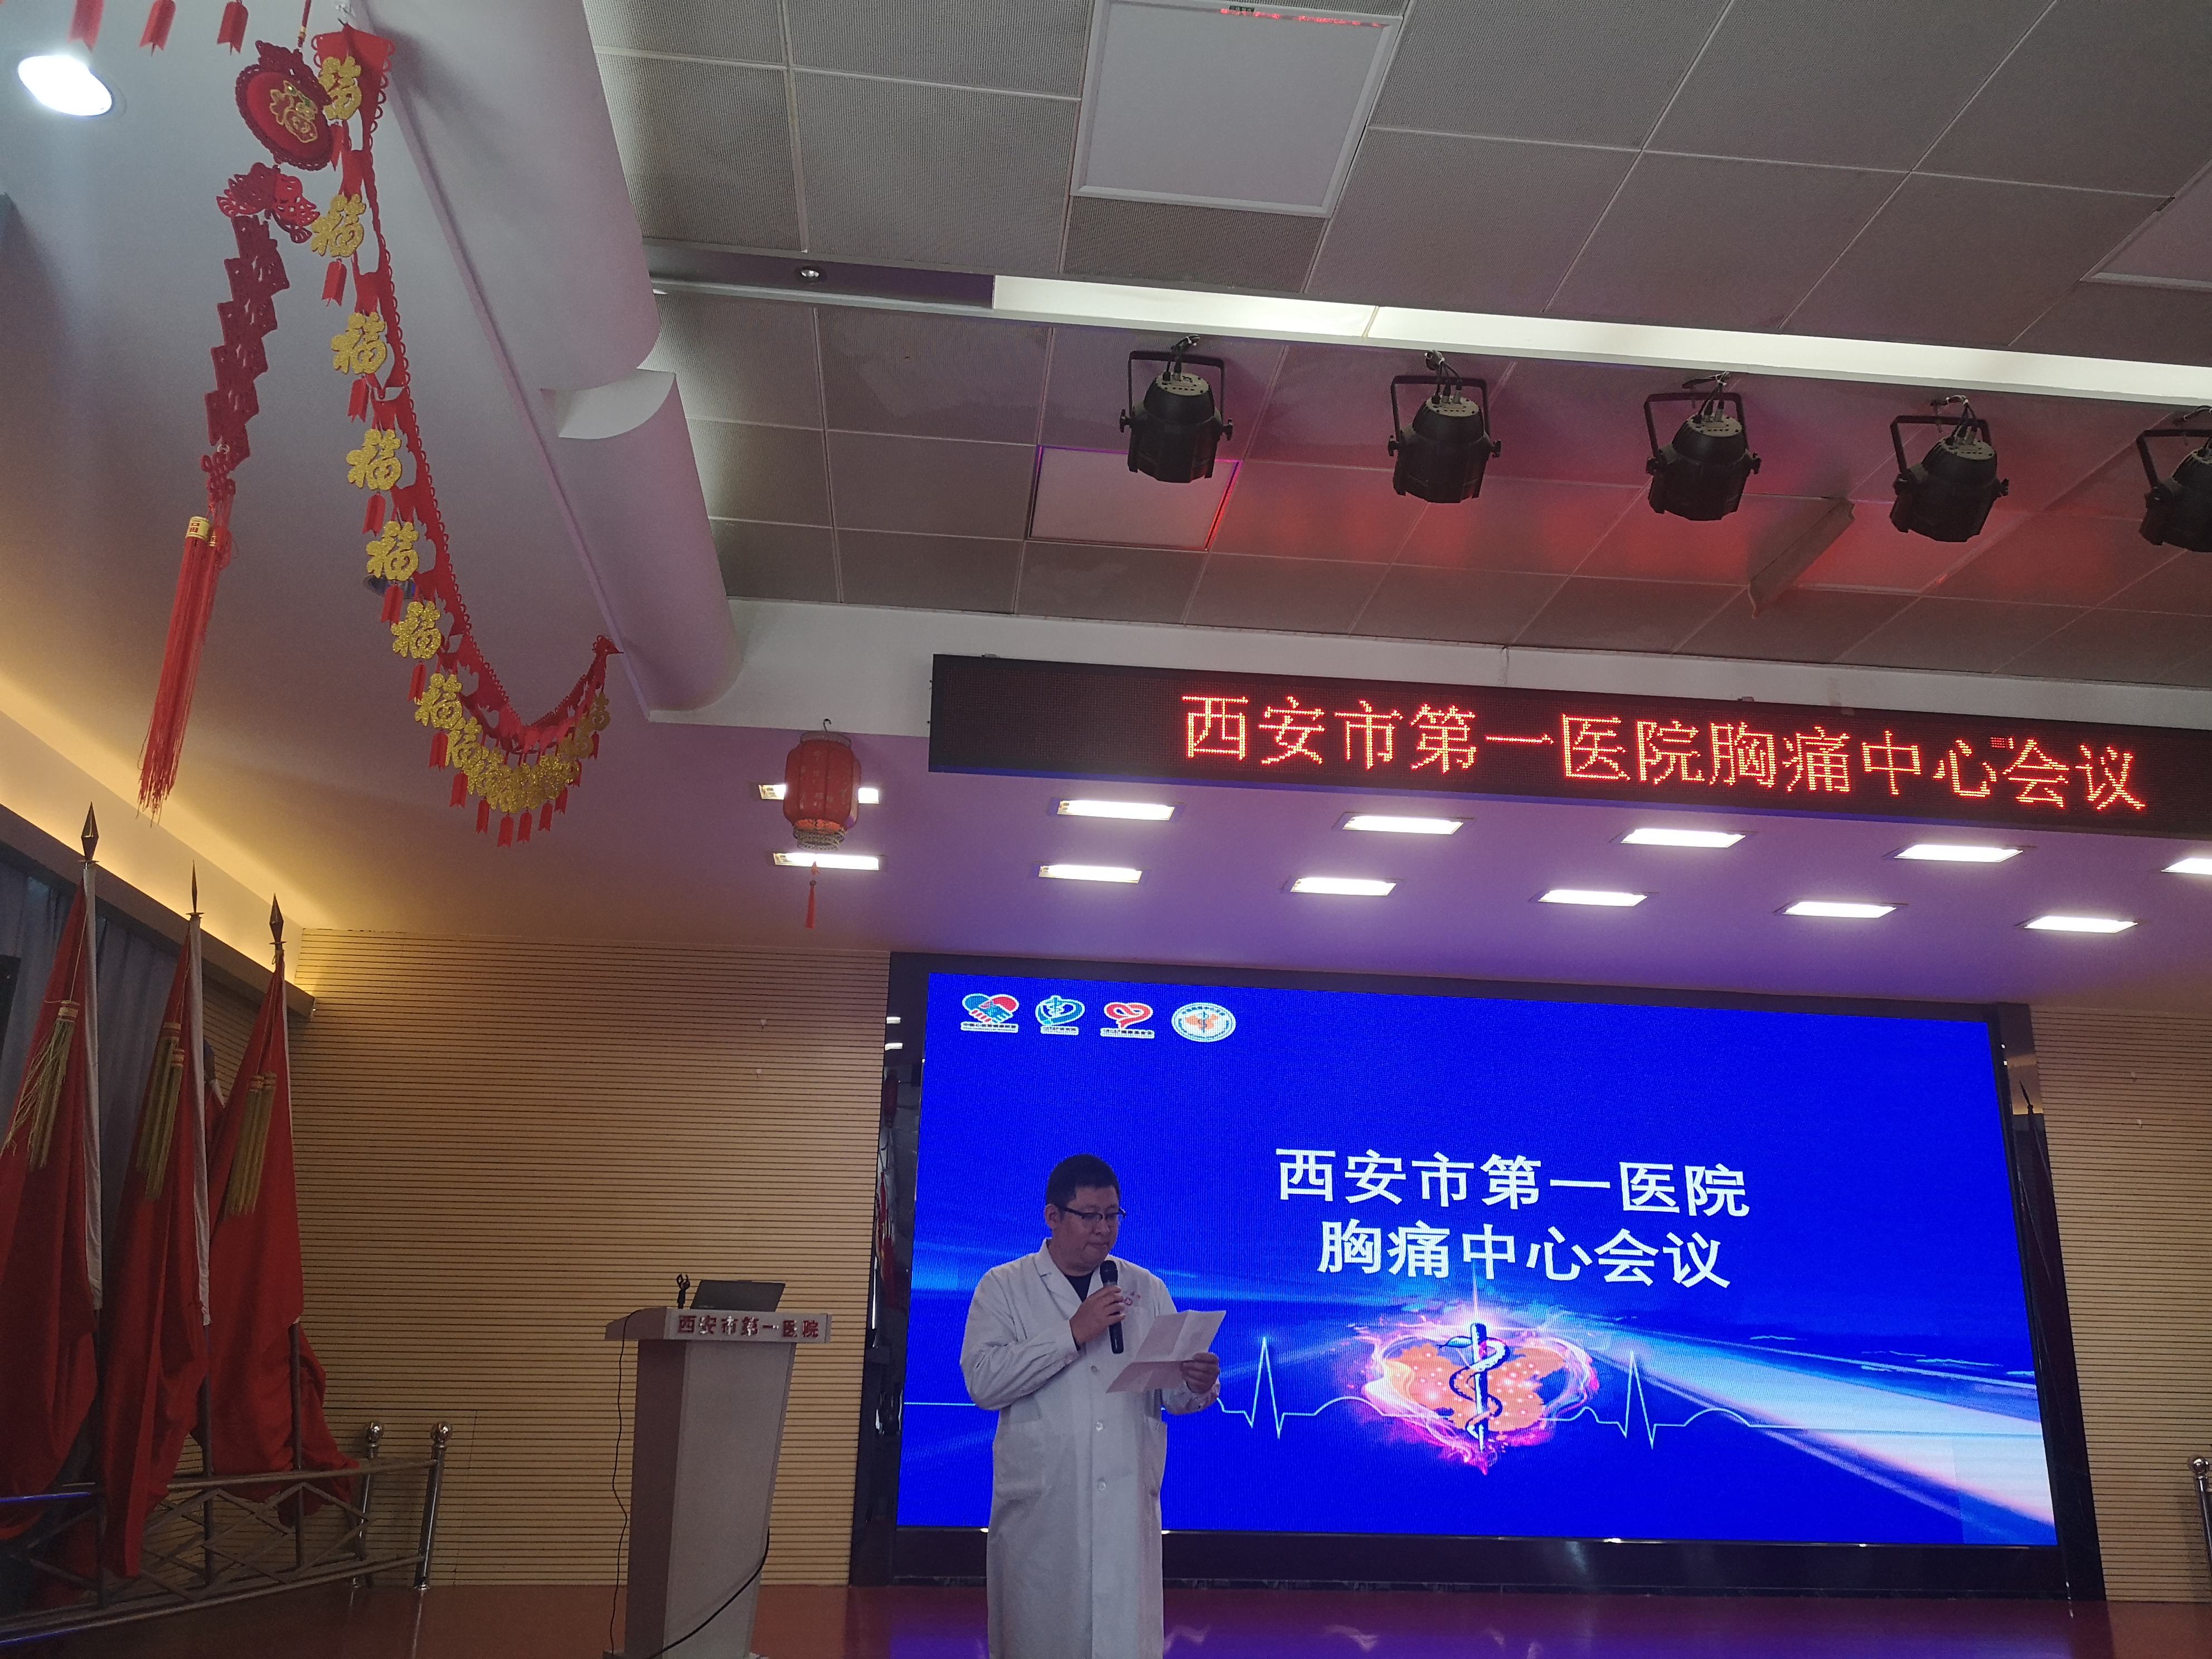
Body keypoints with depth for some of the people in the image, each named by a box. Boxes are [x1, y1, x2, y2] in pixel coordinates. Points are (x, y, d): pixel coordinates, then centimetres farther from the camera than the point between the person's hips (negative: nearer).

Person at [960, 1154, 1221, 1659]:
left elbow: (1171, 1393, 9)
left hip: (1127, 1505, 2)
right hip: (1039, 1505, -2)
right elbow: (983, 1381, -11)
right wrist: (1073, 1333, -16)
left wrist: (1197, 1386, -14)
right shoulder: (1004, 1288, 3)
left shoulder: (1146, 1290, 11)